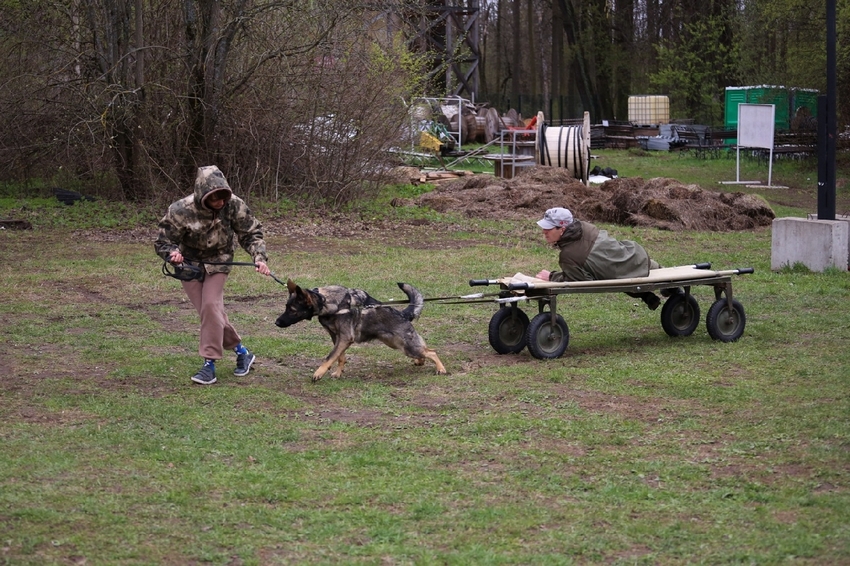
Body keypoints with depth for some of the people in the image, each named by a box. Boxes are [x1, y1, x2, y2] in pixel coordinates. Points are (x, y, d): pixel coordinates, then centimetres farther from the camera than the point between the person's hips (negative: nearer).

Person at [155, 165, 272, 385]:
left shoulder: (234, 206, -24)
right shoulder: (181, 210, -28)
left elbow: (251, 233, -11)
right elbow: (163, 242, -17)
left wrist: (259, 257, -27)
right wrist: (172, 253, -40)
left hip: (218, 262, -1)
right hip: (190, 263, 1)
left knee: (211, 306, -18)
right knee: (211, 311, -3)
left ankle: (210, 364, -12)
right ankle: (241, 352, 14)